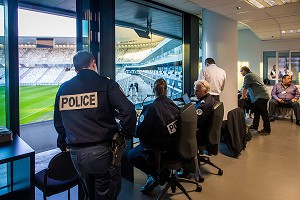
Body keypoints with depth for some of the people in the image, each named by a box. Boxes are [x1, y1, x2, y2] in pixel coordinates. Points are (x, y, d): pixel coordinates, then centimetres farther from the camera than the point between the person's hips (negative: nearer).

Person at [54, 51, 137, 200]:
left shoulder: (63, 88, 7)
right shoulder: (105, 84, -8)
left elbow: (58, 123, 15)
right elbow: (128, 110, -20)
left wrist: (64, 143, 27)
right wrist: (126, 134, -6)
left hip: (75, 154, 5)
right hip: (102, 152, -5)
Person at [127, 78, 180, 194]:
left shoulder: (151, 108, -24)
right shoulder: (173, 105, -5)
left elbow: (139, 132, -19)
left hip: (160, 151, -6)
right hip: (174, 147, 7)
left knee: (131, 155, 18)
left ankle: (155, 174, 6)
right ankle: (161, 171, 17)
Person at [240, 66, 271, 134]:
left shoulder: (247, 76, -8)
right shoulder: (252, 74, 22)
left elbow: (244, 88, -6)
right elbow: (249, 87, 30)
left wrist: (243, 96, 8)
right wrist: (245, 94, 34)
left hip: (261, 96, -10)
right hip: (262, 95, 10)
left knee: (264, 113, -6)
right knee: (256, 112, 16)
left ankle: (267, 130, -1)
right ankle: (255, 126, 25)